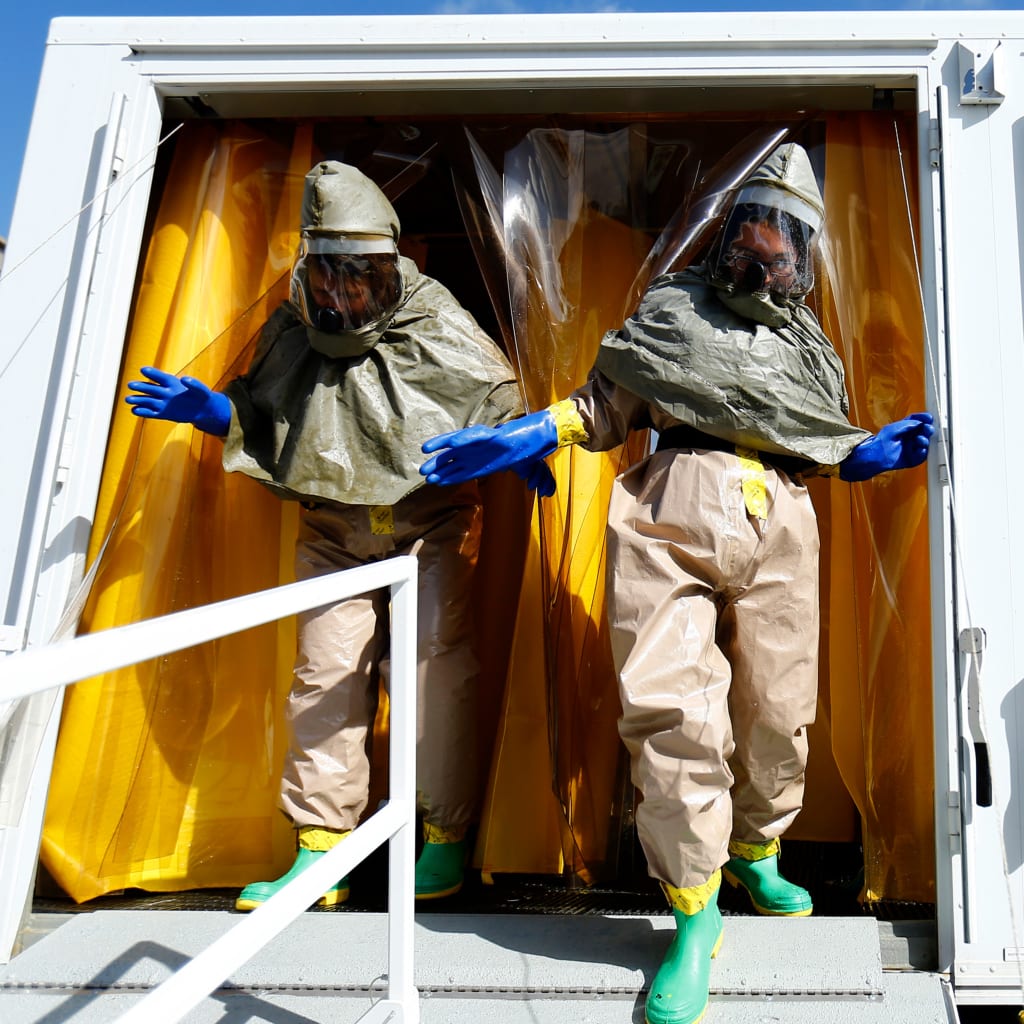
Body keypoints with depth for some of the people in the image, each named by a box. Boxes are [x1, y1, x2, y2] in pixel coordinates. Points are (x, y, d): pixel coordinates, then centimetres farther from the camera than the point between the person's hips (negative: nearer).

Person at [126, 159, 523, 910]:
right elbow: (264, 418, 17)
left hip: (430, 519, -3)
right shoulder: (291, 332, 4)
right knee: (326, 674, 1)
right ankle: (320, 856, 11)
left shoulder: (436, 328, -8)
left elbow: (498, 403, -1)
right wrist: (208, 408, -2)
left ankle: (447, 840, 11)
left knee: (435, 668, -6)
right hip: (333, 529, 4)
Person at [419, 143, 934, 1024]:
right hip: (670, 517, -3)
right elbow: (608, 406, 14)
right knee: (672, 708, -12)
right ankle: (695, 910, 1)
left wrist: (877, 455, 9)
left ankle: (756, 852, 33)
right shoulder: (674, 306, 19)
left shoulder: (810, 345, 28)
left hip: (777, 529, 3)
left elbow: (822, 450, 28)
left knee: (776, 713, 5)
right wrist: (522, 438, 1)